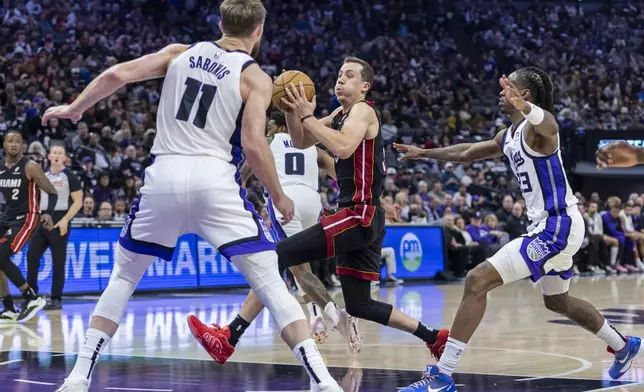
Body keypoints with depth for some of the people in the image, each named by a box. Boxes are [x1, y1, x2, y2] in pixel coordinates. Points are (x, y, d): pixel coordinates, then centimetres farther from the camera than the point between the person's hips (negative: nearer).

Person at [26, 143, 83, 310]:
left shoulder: (70, 177, -2)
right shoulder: (42, 176, 13)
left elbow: (78, 202, -6)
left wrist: (65, 220, -16)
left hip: (59, 221, -5)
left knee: (58, 262, -1)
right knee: (31, 256, -3)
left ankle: (56, 299, 4)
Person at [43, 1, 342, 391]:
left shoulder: (179, 53, 14)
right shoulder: (255, 77, 4)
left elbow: (117, 75, 6)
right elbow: (253, 145, -7)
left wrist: (74, 109, 21)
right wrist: (280, 198, 5)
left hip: (163, 176, 3)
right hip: (214, 180, -3)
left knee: (123, 278, 21)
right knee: (271, 284, 1)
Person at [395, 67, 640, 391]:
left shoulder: (538, 127, -16)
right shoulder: (509, 136, 13)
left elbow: (547, 124, -44)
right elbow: (468, 153, 30)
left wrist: (524, 108, -66)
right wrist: (424, 153, 35)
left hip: (557, 226, -11)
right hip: (551, 226, 11)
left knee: (477, 282, -18)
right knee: (557, 301, 31)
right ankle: (623, 346, 49)